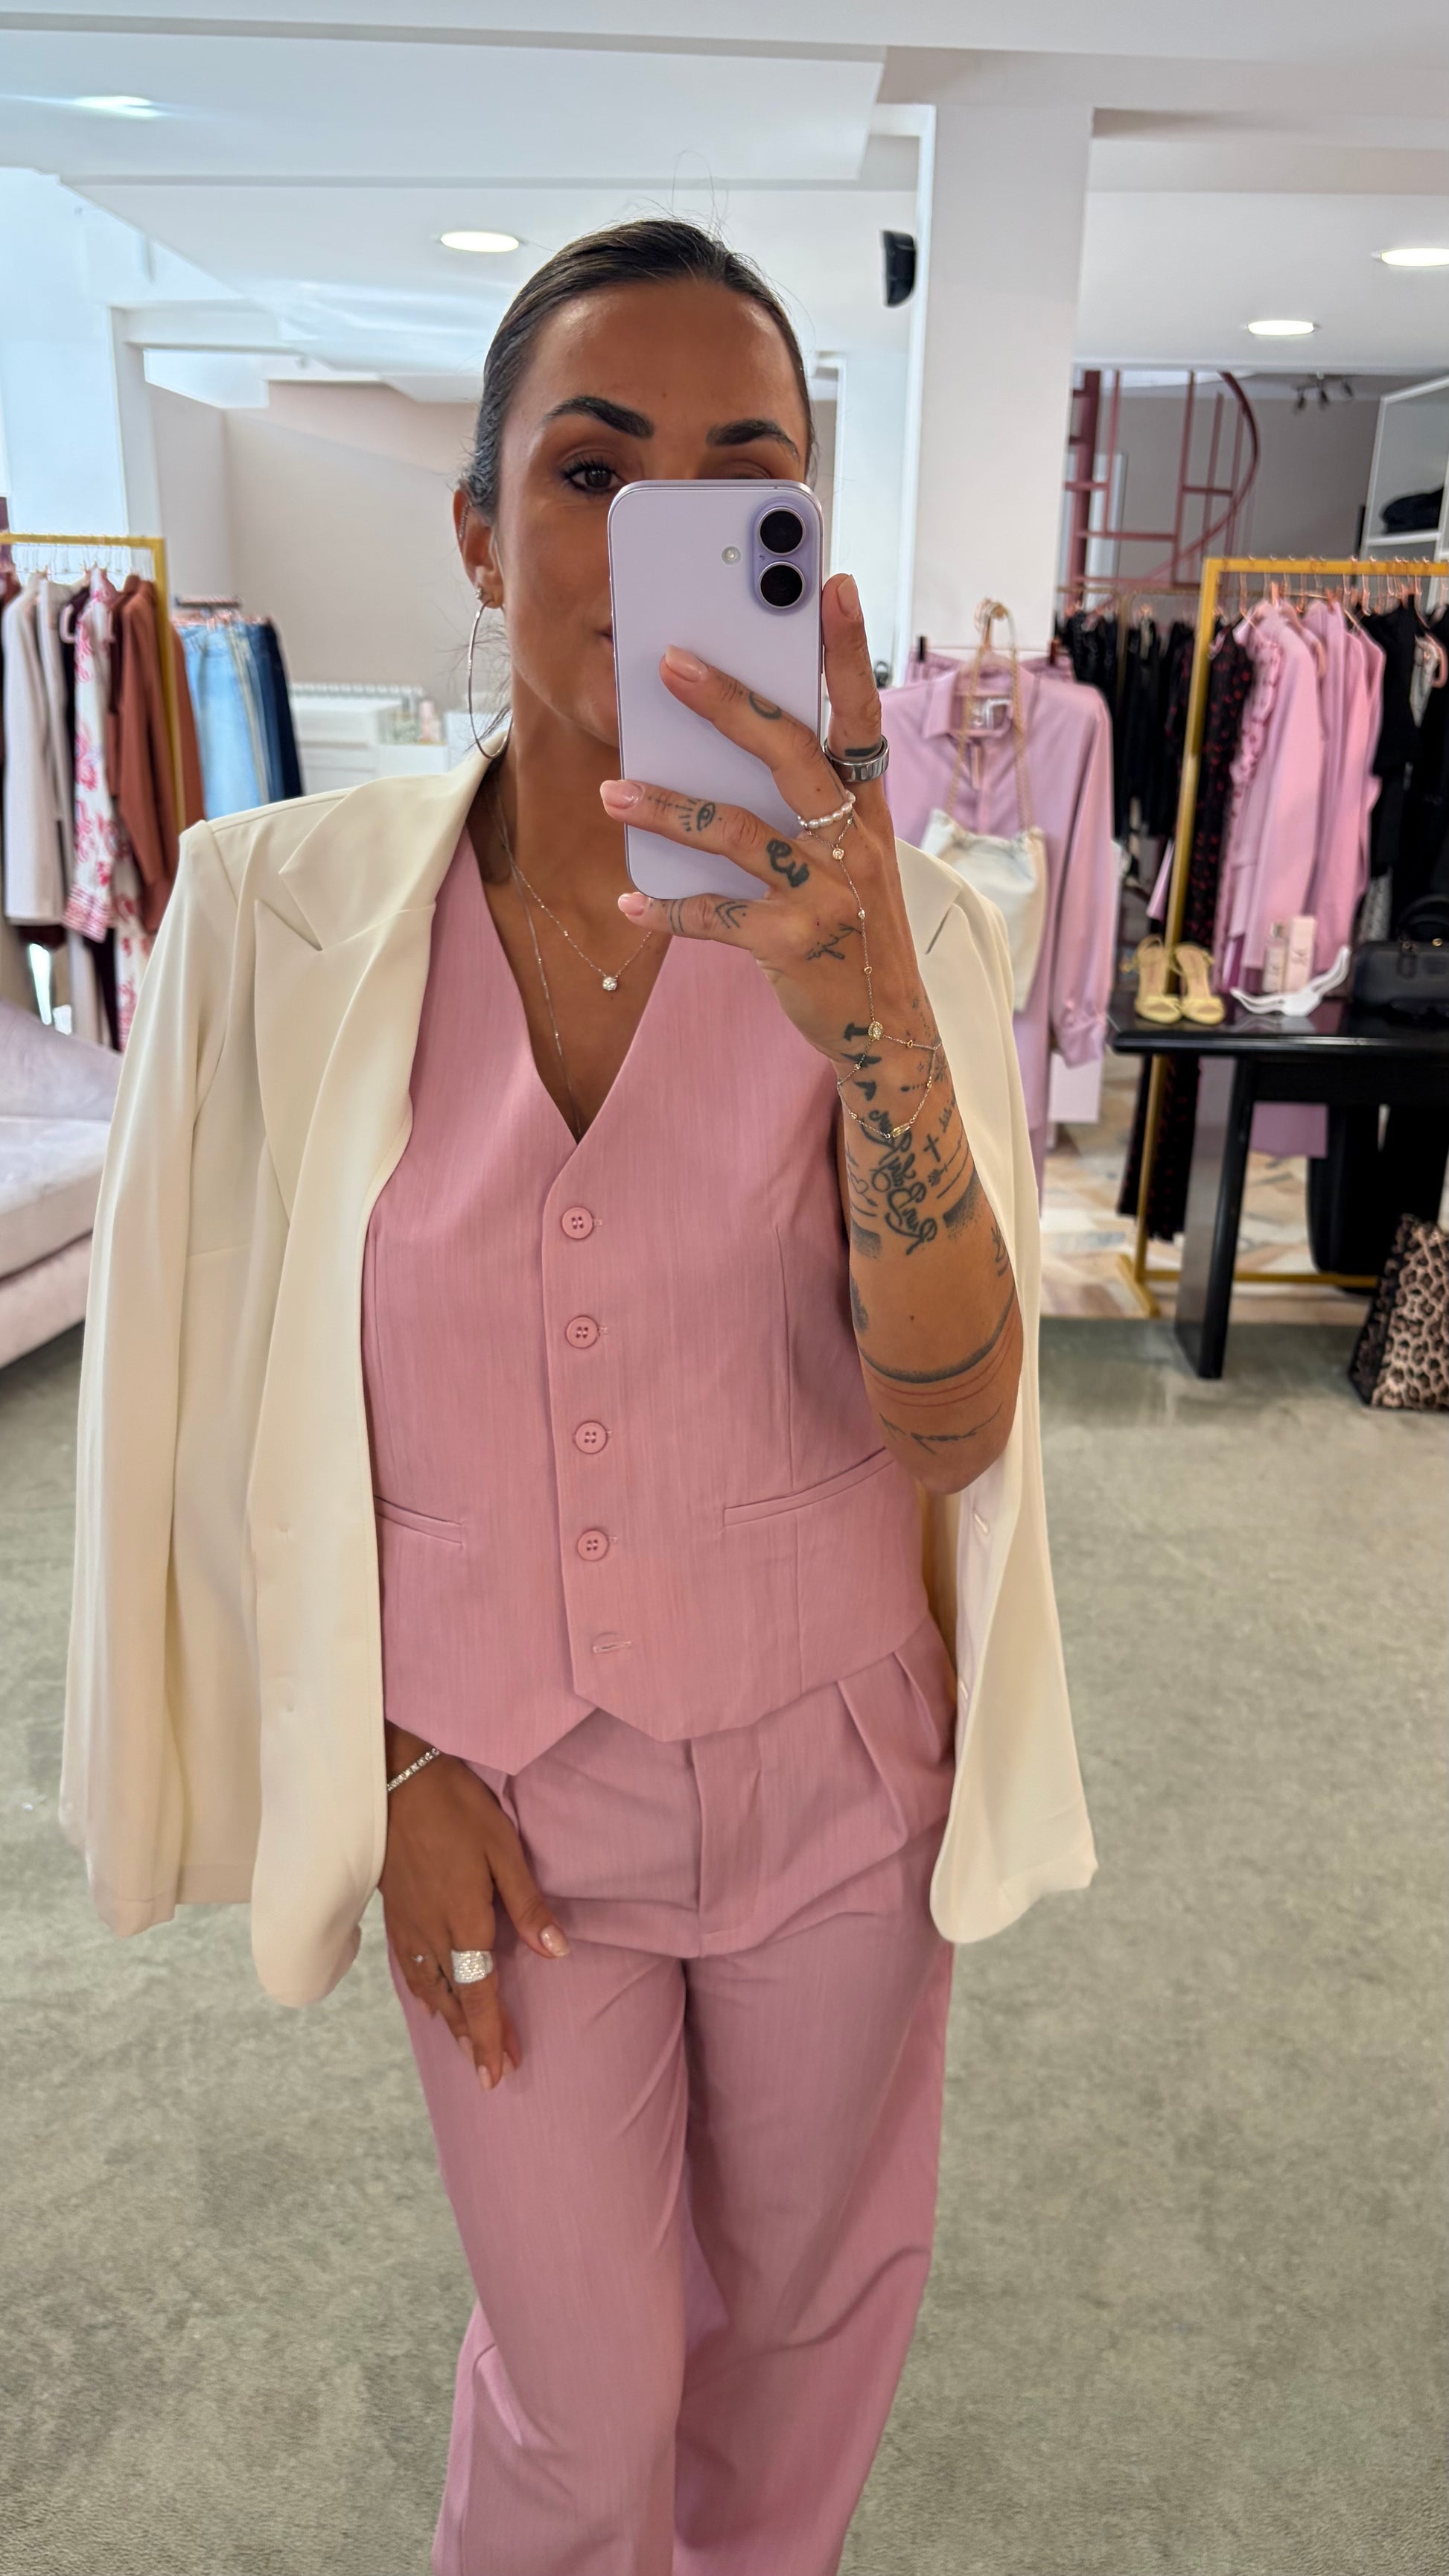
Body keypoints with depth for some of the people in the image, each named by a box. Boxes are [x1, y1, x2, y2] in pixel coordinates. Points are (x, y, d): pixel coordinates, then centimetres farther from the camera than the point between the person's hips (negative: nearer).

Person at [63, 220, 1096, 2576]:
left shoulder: (898, 931, -13)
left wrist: (870, 1017, -40)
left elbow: (950, 1426, -23)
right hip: (497, 1787, -1)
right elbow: (261, 1402, -4)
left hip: (828, 1770, 2)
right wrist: (398, 1765, -5)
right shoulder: (282, 908, -13)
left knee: (812, 2286, 26)